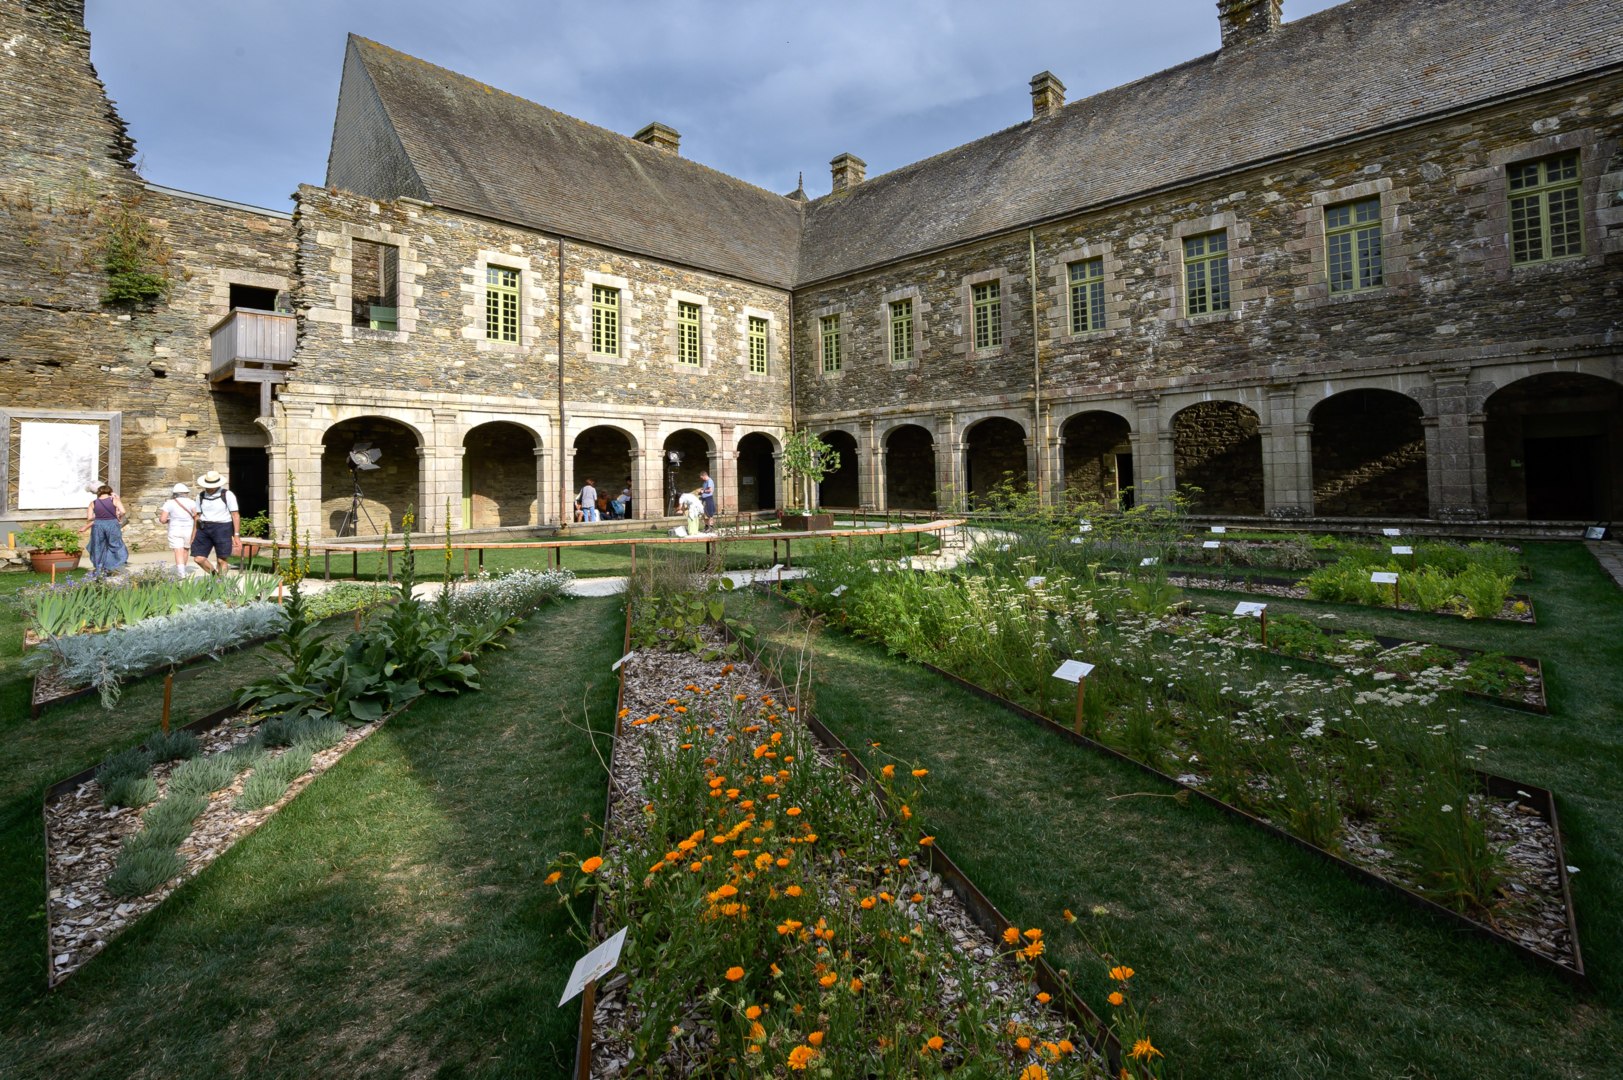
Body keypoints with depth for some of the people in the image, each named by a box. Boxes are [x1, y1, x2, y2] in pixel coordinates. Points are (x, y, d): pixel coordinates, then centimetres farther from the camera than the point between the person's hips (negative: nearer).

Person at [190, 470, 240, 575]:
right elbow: (198, 515, 15)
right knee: (198, 558, -2)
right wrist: (194, 534, 13)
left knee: (222, 560, -2)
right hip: (204, 529, 5)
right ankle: (215, 575, 19)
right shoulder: (201, 496, 9)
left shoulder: (227, 495, -5)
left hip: (222, 529, -5)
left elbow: (235, 515, -7)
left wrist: (236, 535, -12)